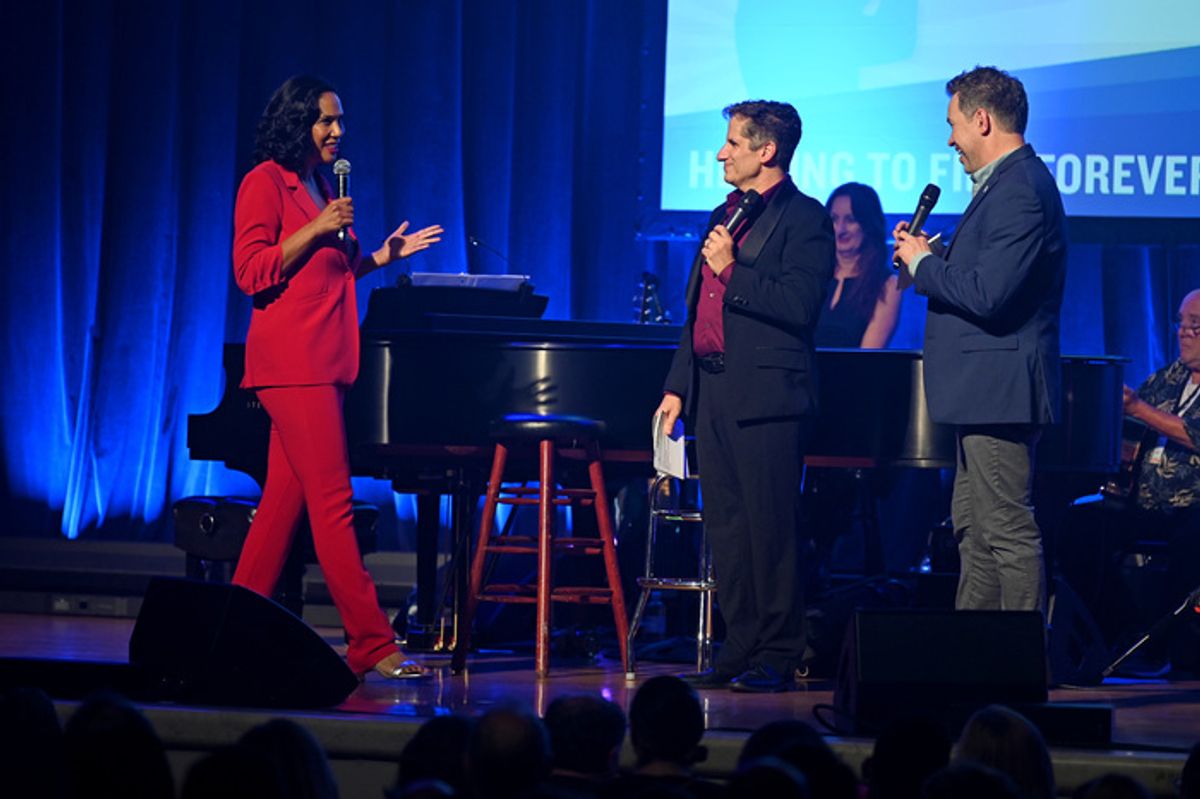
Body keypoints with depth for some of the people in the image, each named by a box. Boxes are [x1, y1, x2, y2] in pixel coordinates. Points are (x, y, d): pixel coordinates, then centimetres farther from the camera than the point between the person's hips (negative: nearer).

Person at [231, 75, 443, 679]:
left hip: (323, 364, 9)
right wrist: (318, 229, -16)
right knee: (333, 501, -11)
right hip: (292, 361, -9)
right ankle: (372, 645, -14)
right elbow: (252, 272, -12)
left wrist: (380, 257, 15)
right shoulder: (266, 182, -5)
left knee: (286, 498, 8)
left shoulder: (319, 187, 21)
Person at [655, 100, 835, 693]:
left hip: (765, 395, -8)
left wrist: (733, 271, -15)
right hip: (712, 390, 8)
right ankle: (740, 649, 14)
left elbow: (799, 306, -17)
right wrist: (677, 386, 19)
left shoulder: (803, 219, -6)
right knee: (726, 528, 9)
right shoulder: (724, 215, 20)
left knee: (771, 529, -6)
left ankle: (777, 657, -1)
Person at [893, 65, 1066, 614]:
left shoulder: (1021, 191, -18)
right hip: (983, 390, 12)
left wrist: (923, 263, -11)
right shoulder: (1007, 183, 17)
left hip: (1000, 390, -12)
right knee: (972, 527, 17)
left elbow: (987, 295, -25)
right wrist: (930, 260, 8)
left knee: (1008, 531, -8)